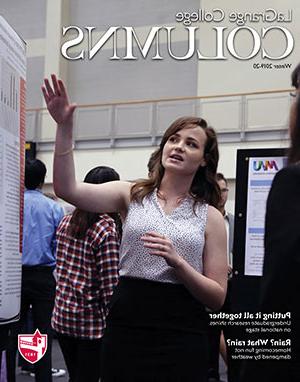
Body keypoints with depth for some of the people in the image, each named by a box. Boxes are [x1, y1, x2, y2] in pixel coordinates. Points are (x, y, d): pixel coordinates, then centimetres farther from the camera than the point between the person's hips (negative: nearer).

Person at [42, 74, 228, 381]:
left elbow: (217, 298, -1)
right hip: (125, 327, 1)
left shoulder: (210, 217, 2)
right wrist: (64, 127, -17)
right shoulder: (132, 195, 5)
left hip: (182, 339, 0)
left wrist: (177, 262, -17)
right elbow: (67, 189, -9)